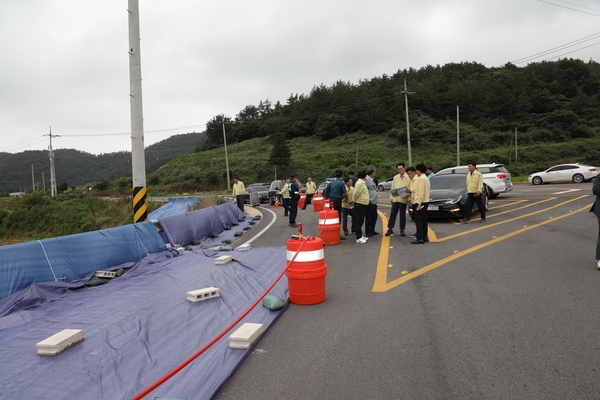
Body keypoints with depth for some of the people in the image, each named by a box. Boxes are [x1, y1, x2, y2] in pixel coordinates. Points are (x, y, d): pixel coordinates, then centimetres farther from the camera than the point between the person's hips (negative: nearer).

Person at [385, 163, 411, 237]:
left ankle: (402, 230, 14)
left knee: (402, 215, 5)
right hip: (395, 198, 3)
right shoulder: (395, 177, 12)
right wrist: (391, 197, 6)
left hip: (403, 199, -3)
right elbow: (392, 187, 13)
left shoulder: (408, 177, -2)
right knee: (392, 214, 4)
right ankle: (390, 229, 13)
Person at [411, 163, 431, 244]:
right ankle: (425, 237, 15)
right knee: (423, 220, 12)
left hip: (421, 202, -10)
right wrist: (412, 191, 25)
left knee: (418, 220, -9)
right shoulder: (426, 178, 18)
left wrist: (419, 203, -23)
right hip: (425, 201, 10)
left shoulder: (421, 178, -14)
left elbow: (421, 191, -21)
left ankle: (420, 238, -11)